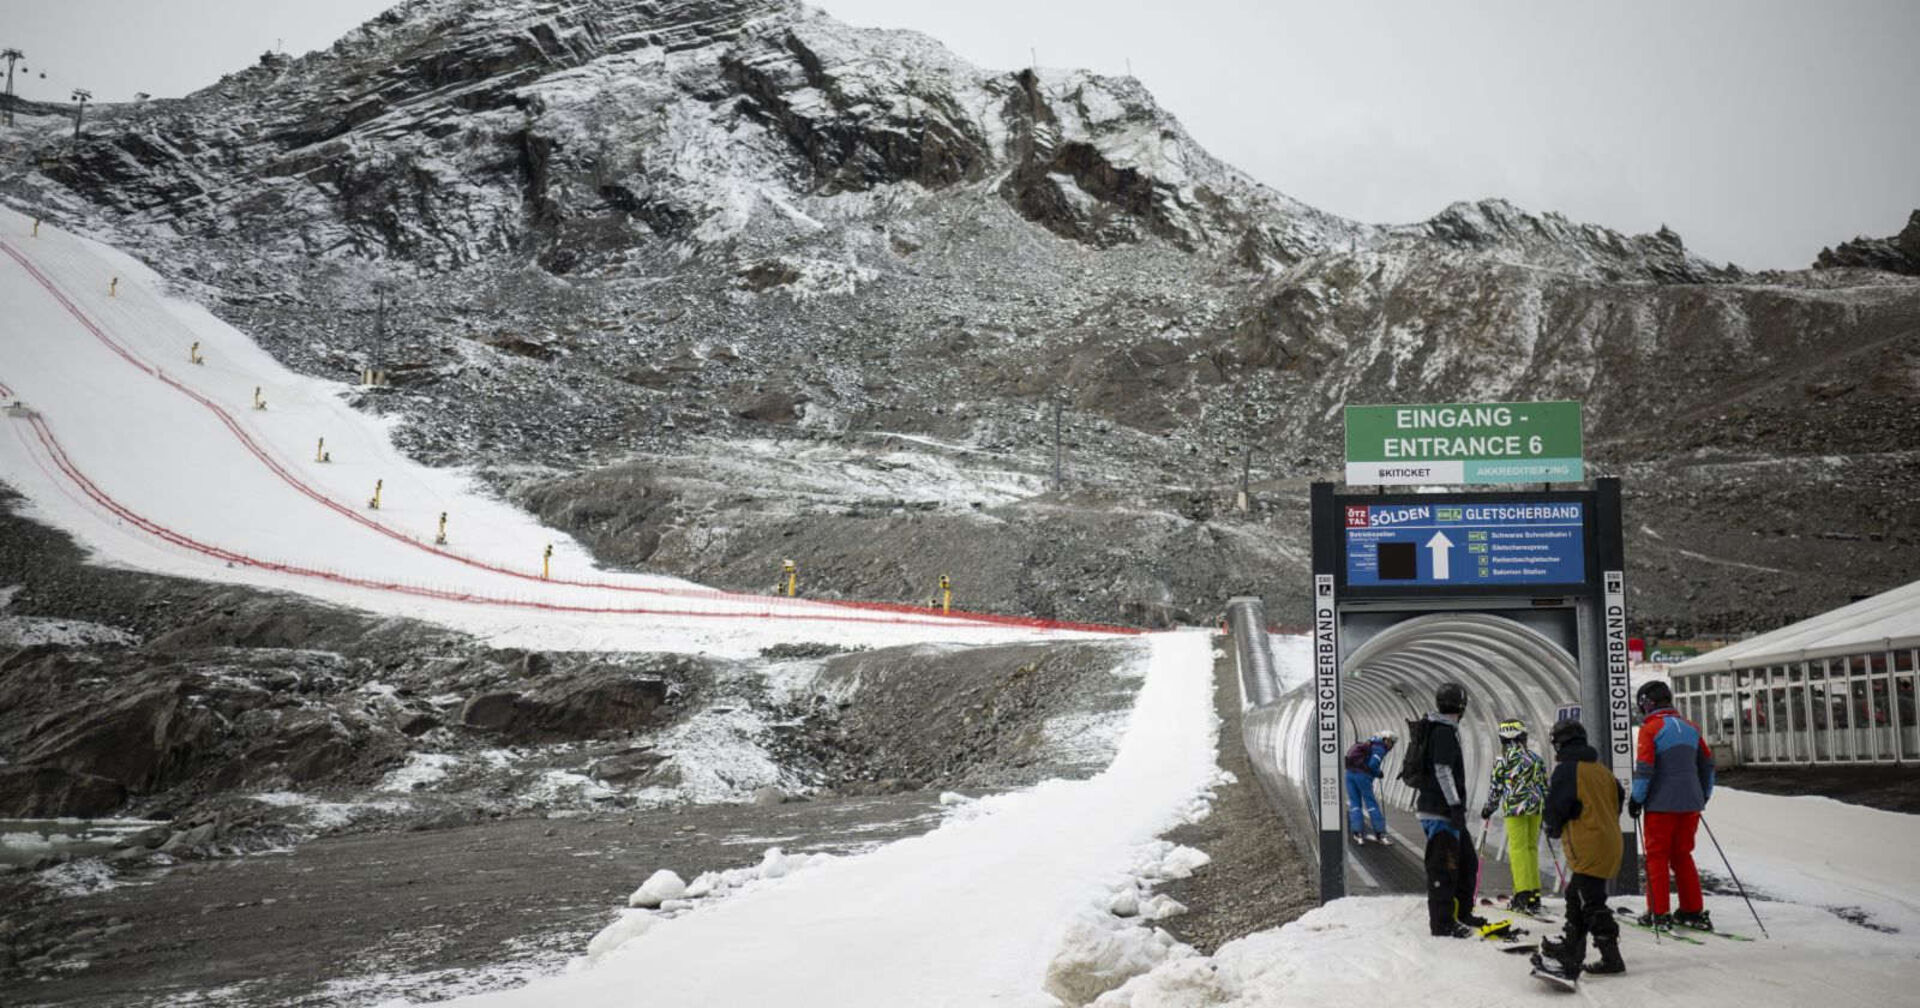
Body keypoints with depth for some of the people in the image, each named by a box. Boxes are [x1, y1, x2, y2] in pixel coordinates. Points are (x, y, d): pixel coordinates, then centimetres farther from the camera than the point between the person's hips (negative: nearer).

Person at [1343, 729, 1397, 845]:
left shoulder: (1368, 743, 23)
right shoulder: (1380, 747, -2)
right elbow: (1373, 764, -15)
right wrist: (1378, 774, 4)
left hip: (1349, 772, 7)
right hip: (1362, 775, -7)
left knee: (1354, 803, 10)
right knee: (1371, 804, 2)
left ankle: (1357, 834, 6)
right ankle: (1379, 834, 5)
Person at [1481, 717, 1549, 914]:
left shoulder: (1503, 760, -6)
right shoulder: (1536, 758, 9)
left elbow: (1495, 789, -3)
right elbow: (1545, 786, 15)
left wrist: (1486, 812, 8)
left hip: (1515, 809, -5)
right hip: (1535, 808, 5)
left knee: (1518, 848, -4)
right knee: (1532, 848, 12)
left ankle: (1523, 895, -9)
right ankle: (1534, 894, 13)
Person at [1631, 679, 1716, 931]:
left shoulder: (1650, 729, -10)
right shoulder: (1691, 727, 10)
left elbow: (1644, 769, -15)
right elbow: (1707, 764, 16)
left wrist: (1636, 799, -7)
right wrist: (1703, 796, 24)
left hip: (1661, 804, -6)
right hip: (1690, 803, 6)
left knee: (1657, 856, 4)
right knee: (1682, 856, 15)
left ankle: (1658, 913, 4)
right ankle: (1693, 912, 15)